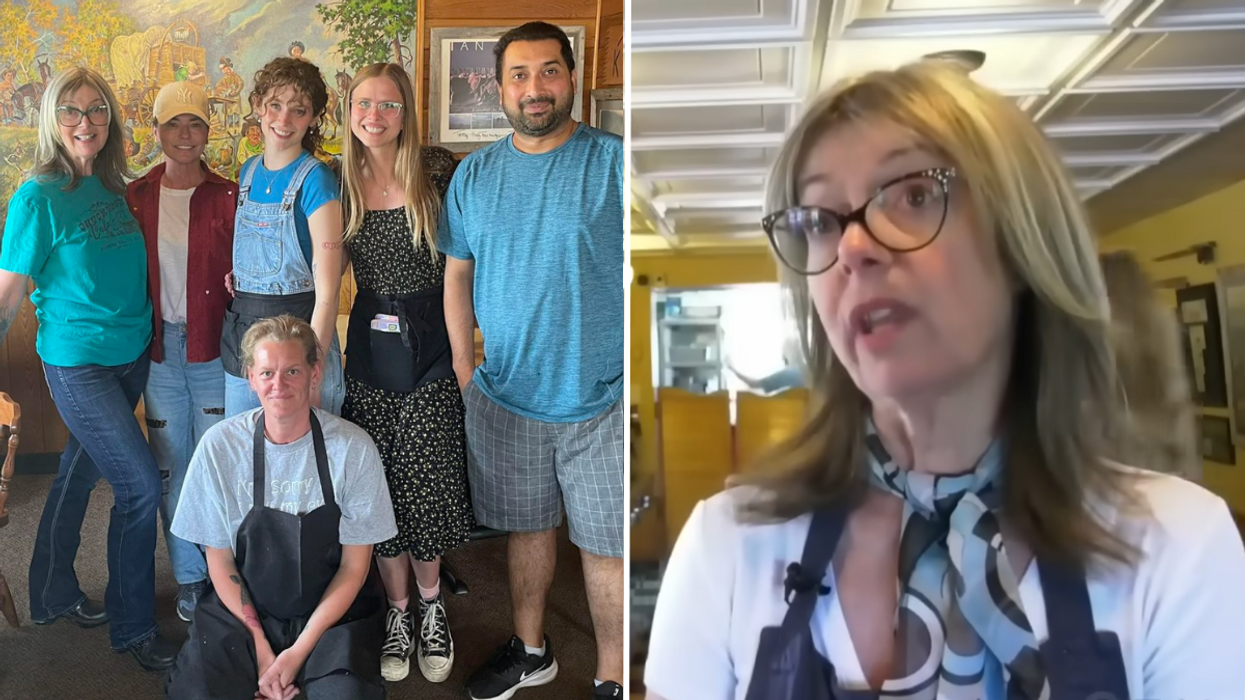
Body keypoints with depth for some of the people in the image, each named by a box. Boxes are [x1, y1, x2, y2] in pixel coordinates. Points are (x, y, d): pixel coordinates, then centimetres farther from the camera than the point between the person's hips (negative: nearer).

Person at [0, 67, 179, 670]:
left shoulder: (112, 187, 6)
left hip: (132, 354, 6)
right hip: (77, 362, -6)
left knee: (80, 472, 18)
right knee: (141, 485, -7)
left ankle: (55, 596, 37)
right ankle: (133, 627, 11)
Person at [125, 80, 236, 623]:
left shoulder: (230, 197, -2)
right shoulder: (135, 197, 4)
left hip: (214, 348, -2)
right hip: (160, 348, 2)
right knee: (171, 466, 10)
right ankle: (189, 577, 25)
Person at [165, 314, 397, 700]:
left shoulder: (353, 448, -15)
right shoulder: (220, 445, -10)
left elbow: (354, 565, -7)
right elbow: (220, 560, -1)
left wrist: (299, 651, -11)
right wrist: (260, 646, -8)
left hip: (333, 613, -1)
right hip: (243, 610, 2)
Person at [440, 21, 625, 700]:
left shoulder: (614, 161, -7)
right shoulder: (474, 173, 5)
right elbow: (458, 273, 12)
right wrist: (464, 365, 7)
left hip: (602, 398, -3)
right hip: (504, 395, 4)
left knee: (607, 544, 6)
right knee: (527, 526, 19)